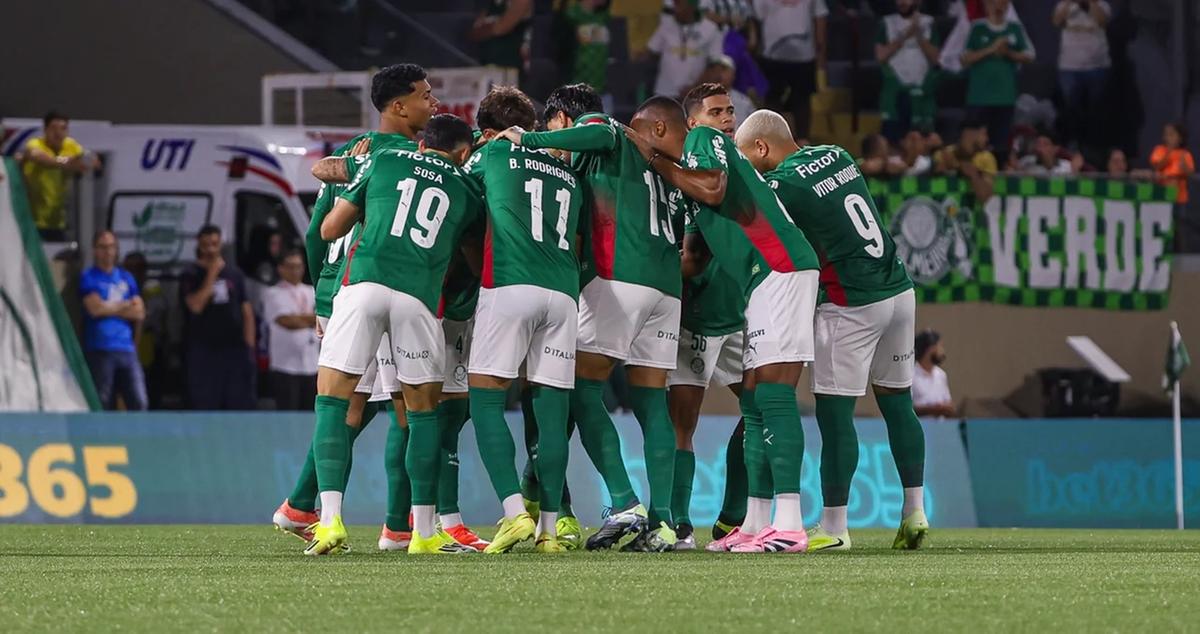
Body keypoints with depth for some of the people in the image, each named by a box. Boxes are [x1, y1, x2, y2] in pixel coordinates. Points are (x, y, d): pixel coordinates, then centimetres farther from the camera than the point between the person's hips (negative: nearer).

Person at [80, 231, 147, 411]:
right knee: (103, 405, -4)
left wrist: (110, 309, -2)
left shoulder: (126, 278, 17)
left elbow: (140, 313, 9)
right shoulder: (88, 278, 5)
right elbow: (95, 308, -9)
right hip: (100, 350, -4)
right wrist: (125, 306, 3)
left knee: (139, 403, -7)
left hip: (127, 348, 4)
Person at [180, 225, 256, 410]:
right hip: (204, 351, -3)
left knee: (240, 406, 0)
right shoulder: (190, 276, 1)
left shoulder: (234, 275, 13)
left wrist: (249, 347, 4)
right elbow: (196, 305, -16)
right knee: (205, 407, -4)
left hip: (234, 349, 3)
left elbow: (246, 312, 14)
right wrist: (212, 274, -13)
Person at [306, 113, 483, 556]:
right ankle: (424, 532, 15)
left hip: (364, 283, -1)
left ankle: (330, 519, -13)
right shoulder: (466, 192, 21)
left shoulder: (383, 161, 19)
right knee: (423, 411, 14)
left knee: (332, 400, 2)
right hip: (420, 295, 1)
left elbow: (329, 229, 23)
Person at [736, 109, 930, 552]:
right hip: (899, 291, 8)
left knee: (835, 414, -2)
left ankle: (833, 526, 1)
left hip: (852, 307, -8)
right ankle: (915, 511, 17)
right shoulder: (837, 156, 9)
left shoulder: (780, 187, -13)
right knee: (897, 403, 15)